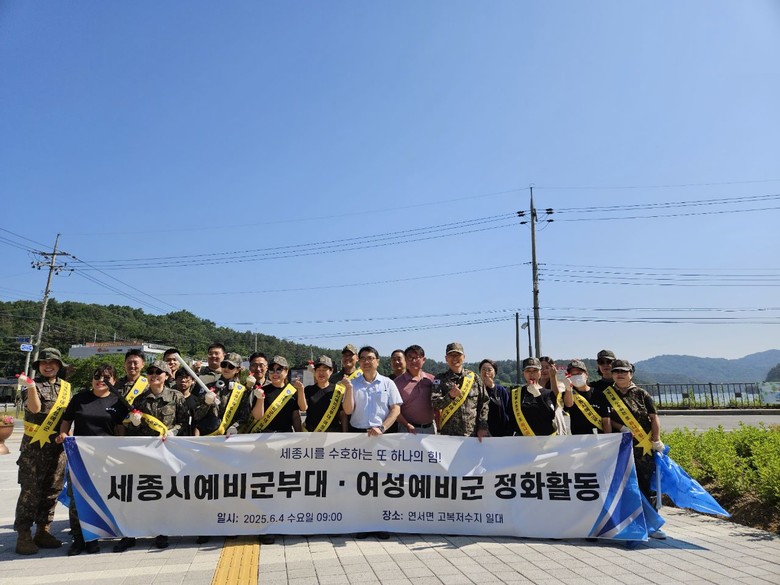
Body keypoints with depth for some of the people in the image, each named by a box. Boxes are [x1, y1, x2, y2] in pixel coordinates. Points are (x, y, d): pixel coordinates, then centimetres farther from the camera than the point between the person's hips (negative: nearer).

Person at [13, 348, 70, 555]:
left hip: (58, 446, 4)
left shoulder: (66, 387, 12)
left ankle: (43, 530, 19)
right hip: (34, 446, -4)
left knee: (52, 490, 9)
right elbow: (35, 408, -17)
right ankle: (23, 535, 6)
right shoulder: (33, 385, -1)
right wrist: (30, 386, -29)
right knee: (30, 491, -3)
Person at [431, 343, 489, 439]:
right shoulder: (440, 380, 2)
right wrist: (450, 396, -25)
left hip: (472, 434, 1)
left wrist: (482, 427, -2)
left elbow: (484, 403, 6)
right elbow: (434, 404, -8)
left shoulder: (474, 378, 5)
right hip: (447, 433, -1)